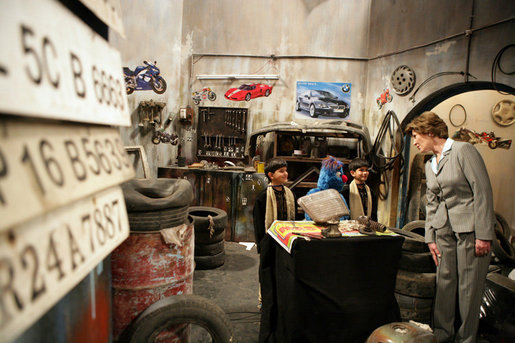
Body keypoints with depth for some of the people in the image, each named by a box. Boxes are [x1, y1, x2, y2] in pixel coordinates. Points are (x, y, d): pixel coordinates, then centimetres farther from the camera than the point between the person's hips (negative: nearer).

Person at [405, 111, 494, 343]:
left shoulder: (463, 150, -7)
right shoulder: (429, 165, 15)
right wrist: (430, 237, 8)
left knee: (469, 287, 2)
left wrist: (483, 235, -15)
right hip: (444, 230, 6)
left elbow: (483, 192, -12)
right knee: (444, 284, 8)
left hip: (469, 229, -6)